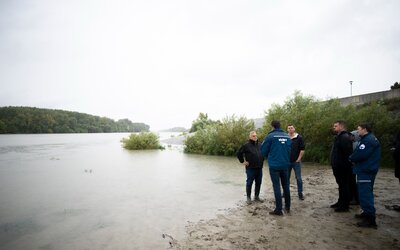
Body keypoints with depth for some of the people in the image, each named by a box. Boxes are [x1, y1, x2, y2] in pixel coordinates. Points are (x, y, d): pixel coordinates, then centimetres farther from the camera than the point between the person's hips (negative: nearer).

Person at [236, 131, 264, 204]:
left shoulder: (260, 145, 9)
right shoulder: (246, 145, -7)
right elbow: (238, 153, -5)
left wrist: (262, 160, 15)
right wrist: (243, 161, -6)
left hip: (259, 168, 5)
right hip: (250, 168, -5)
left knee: (258, 183, 12)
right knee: (249, 183, 3)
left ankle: (256, 196, 27)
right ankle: (248, 197, 15)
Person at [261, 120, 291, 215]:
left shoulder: (270, 136, -10)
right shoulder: (287, 137, 3)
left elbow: (263, 150, -7)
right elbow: (289, 150, 8)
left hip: (274, 165, -4)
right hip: (285, 165, 5)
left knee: (276, 187, 2)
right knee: (286, 185, 16)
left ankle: (278, 209, 5)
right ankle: (287, 207, 28)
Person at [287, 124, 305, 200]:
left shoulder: (299, 138, -2)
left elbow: (302, 149, -3)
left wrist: (298, 159, -8)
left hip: (296, 161, -2)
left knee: (298, 178, 2)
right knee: (286, 178, 10)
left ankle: (300, 193, 13)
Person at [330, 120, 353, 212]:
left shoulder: (345, 137, -19)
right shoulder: (339, 137, 15)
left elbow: (348, 153, -27)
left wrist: (345, 164, -24)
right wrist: (334, 165, 19)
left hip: (343, 167, -10)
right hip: (338, 167, 10)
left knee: (344, 186, 0)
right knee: (341, 185, 19)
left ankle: (345, 206, 10)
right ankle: (341, 202, 30)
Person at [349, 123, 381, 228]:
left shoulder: (368, 140, -19)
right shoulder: (368, 139, 17)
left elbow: (360, 154, -25)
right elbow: (360, 152, 16)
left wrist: (351, 158, -7)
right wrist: (354, 158, 1)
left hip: (365, 172, -11)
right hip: (366, 170, 11)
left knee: (365, 194, -9)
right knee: (366, 193, 20)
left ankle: (370, 220, -5)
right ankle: (367, 213, 31)